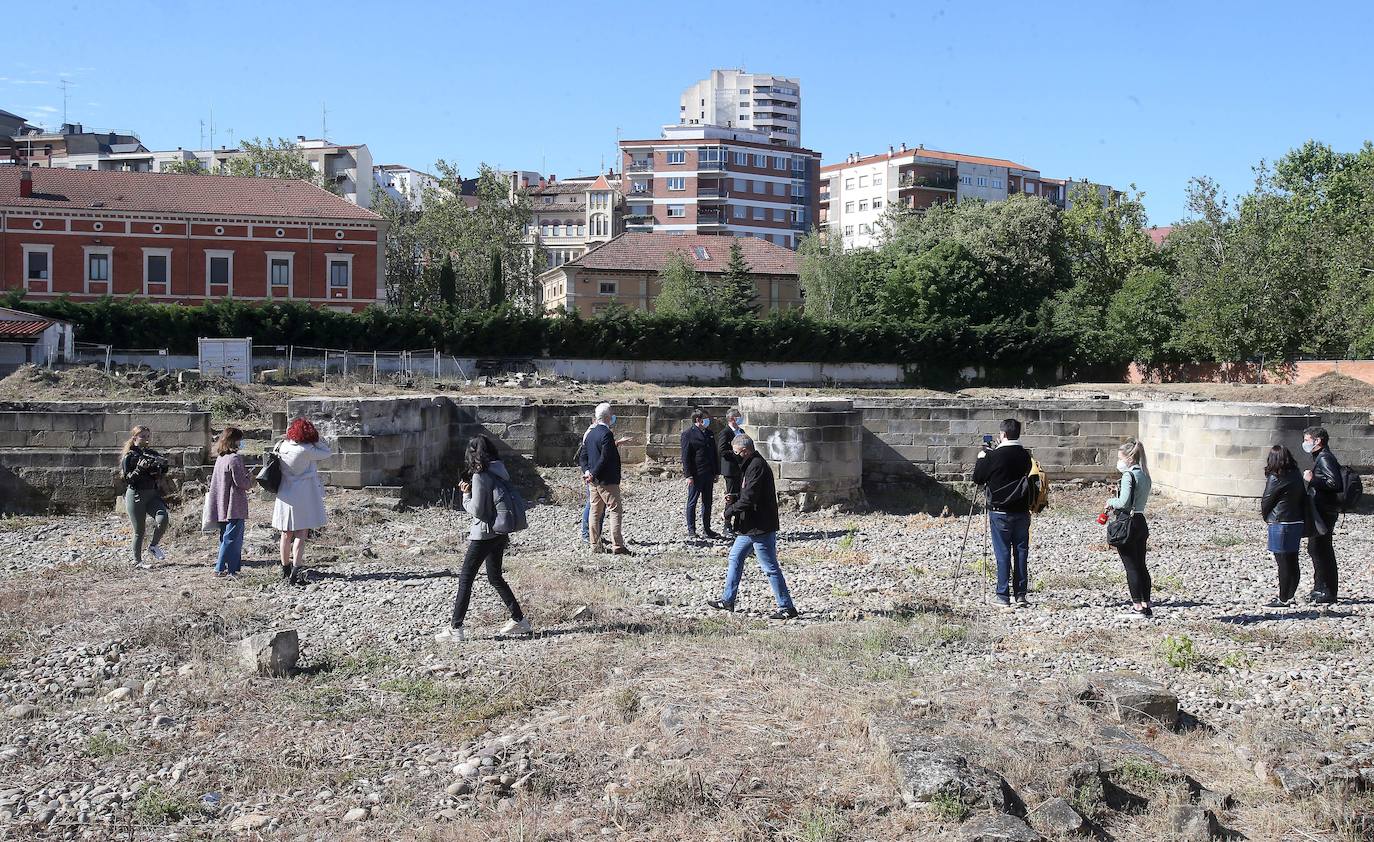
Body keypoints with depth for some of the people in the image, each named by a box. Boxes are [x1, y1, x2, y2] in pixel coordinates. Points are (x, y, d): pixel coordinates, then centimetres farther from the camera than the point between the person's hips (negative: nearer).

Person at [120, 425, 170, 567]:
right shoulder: (129, 457, -2)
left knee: (163, 518, -21)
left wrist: (162, 466, -4)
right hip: (136, 495, -4)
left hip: (153, 494, 4)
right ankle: (137, 560, 14)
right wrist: (140, 468, -22)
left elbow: (162, 475, 16)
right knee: (139, 531, 0)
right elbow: (128, 479, -9)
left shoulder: (153, 454, 12)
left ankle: (153, 546, 1)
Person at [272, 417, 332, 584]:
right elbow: (328, 453, -6)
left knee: (286, 533, 15)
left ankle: (285, 569, 27)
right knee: (301, 534, -4)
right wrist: (313, 440, -2)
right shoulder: (306, 451, -16)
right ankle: (296, 570, -13)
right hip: (303, 497, -6)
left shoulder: (282, 446, 0)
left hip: (285, 495, 6)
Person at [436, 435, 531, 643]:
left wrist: (466, 495, 0)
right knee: (495, 577, 20)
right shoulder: (500, 472, 6)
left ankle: (456, 629, 1)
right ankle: (519, 620, 23)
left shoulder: (479, 476, -17)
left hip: (484, 534, -8)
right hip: (499, 533, 8)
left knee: (465, 579, -1)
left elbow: (476, 510, -18)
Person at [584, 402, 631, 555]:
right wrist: (593, 474, -14)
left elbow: (585, 455, 18)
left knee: (595, 511, 11)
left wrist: (587, 471, 11)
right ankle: (617, 546, -9)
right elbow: (605, 458, -20)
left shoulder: (591, 433, 12)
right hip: (606, 480, -9)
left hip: (594, 480, 9)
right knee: (615, 510, -6)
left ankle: (595, 545, 15)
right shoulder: (606, 434, -17)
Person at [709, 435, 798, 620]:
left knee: (770, 568, -6)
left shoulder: (757, 466, -18)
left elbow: (749, 498, -24)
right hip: (750, 527, 11)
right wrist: (734, 500, 6)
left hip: (761, 528, -11)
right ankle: (727, 600, 26)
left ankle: (786, 607, 0)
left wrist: (730, 510, -11)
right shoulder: (751, 465, 16)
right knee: (735, 558, 17)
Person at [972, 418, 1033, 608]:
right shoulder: (1025, 455, 2)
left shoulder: (993, 456, -12)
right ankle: (1020, 594, 9)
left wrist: (981, 458, 13)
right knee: (1021, 551, 8)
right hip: (1022, 512, 4)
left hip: (1000, 512, -4)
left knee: (1003, 553, 0)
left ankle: (1003, 596, 2)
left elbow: (978, 479, -3)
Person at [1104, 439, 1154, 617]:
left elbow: (1124, 503, -22)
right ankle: (1146, 605, 19)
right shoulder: (1145, 475, 11)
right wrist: (1120, 492, 11)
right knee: (1141, 566, 15)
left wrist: (1111, 502, -4)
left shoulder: (1129, 475, -15)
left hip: (1128, 524, -9)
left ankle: (1138, 607, 0)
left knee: (1131, 567, -2)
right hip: (1142, 523, 9)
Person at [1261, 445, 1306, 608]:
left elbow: (1266, 502, -9)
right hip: (1297, 522, 7)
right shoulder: (1297, 476, 7)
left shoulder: (1275, 478, -15)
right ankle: (1290, 596, 18)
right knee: (1293, 562, 12)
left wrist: (1265, 516, 10)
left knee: (1283, 563, -2)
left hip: (1280, 525, -7)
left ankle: (1283, 599, 2)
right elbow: (1303, 499, 12)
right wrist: (1302, 519, 18)